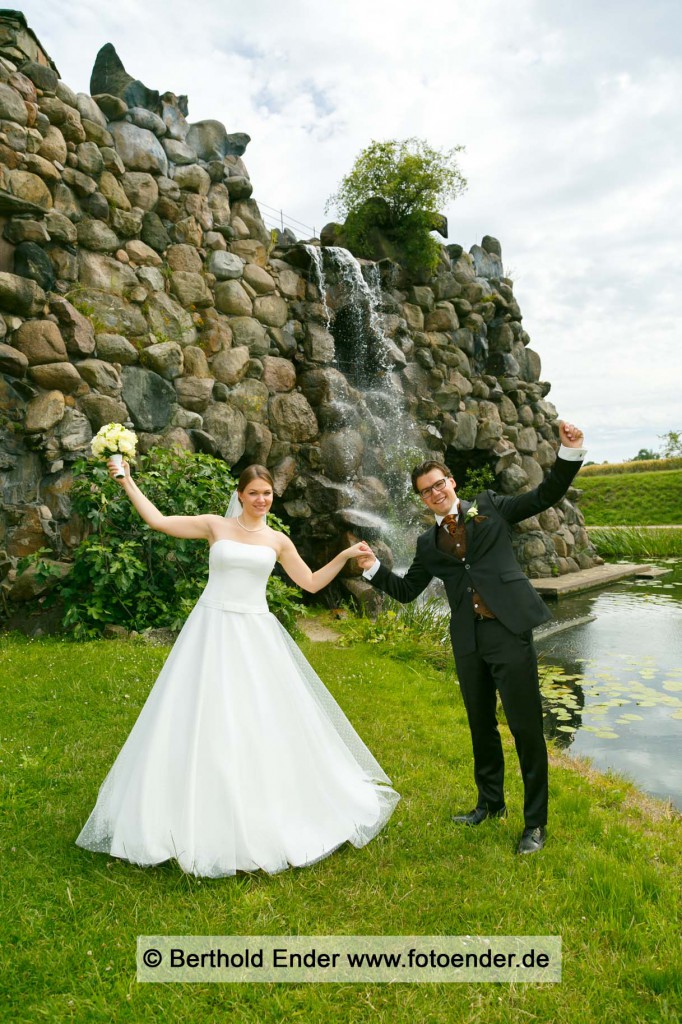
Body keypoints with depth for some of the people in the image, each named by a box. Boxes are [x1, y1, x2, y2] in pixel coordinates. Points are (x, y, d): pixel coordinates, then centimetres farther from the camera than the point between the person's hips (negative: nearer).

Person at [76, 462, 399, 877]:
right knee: (203, 720, 0)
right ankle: (199, 821, 16)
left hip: (256, 635, 2)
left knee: (266, 721, 4)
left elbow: (312, 583, 12)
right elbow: (158, 520, 0)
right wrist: (127, 482, 1)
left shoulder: (278, 541, 8)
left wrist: (346, 555, 4)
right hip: (213, 631, -2)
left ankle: (267, 818, 24)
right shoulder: (216, 526, 2)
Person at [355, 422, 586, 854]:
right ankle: (491, 803, 37)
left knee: (526, 728, 0)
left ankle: (536, 822, 16)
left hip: (510, 629, -4)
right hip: (468, 640, 4)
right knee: (481, 726, 17)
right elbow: (407, 590, 18)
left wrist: (570, 452, -8)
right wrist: (374, 569, 4)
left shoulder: (489, 506, 7)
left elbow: (546, 495, 5)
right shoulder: (428, 543, 14)